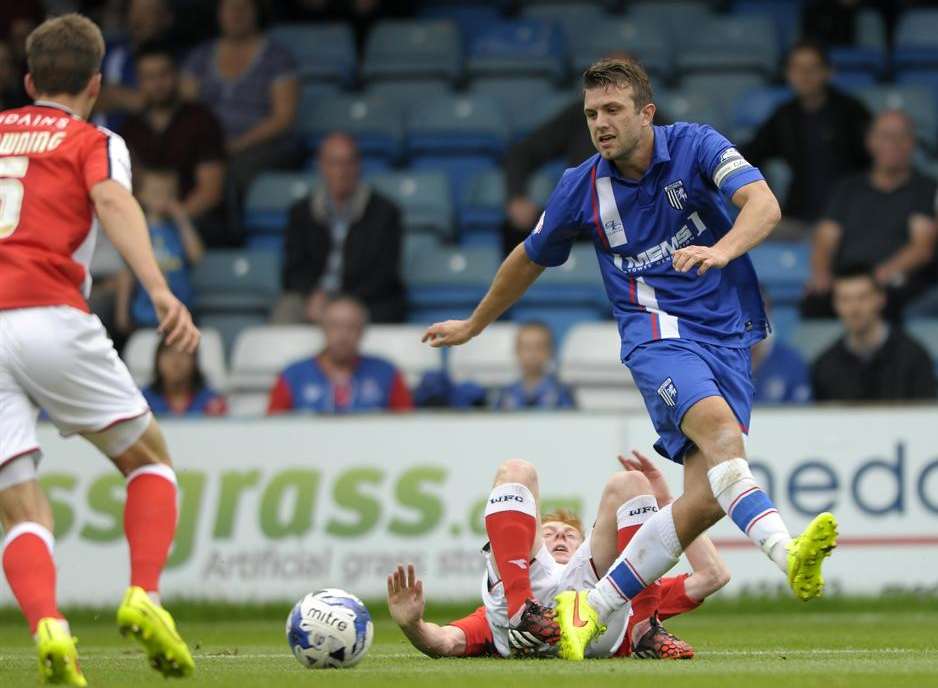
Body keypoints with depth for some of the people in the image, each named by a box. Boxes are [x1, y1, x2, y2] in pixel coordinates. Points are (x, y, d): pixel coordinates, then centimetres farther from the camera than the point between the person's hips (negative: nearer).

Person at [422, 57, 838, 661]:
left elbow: (764, 205, -18)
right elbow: (530, 259, 22)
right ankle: (788, 554, -54)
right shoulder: (583, 188, 3)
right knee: (719, 428, -34)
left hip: (730, 338, 1)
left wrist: (721, 250, -38)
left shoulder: (695, 147, -2)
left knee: (705, 499, -12)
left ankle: (590, 610, -1)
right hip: (659, 334, -1)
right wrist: (473, 326, 32)